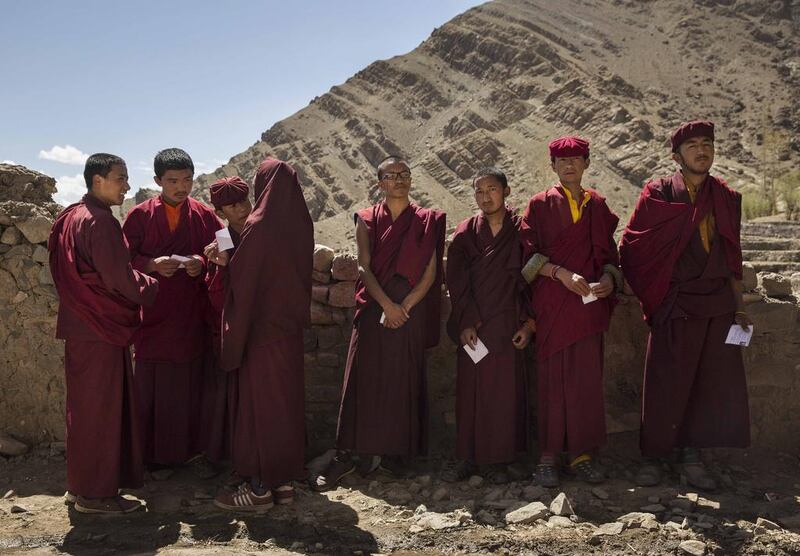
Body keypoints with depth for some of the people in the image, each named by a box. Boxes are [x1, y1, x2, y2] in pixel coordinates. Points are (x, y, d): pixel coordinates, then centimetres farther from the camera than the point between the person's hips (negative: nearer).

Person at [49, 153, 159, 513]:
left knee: (86, 406, 16)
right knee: (99, 408, -1)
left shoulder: (71, 217, 13)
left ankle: (81, 485, 26)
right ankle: (95, 493, 8)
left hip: (81, 327, 10)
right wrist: (154, 287, -2)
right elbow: (120, 277, -19)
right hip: (101, 329, -10)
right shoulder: (99, 221, -17)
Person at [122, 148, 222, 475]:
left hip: (192, 316, 1)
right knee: (152, 385, 3)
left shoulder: (204, 215, 6)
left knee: (192, 384, 5)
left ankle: (192, 450, 16)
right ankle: (153, 452, 15)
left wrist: (202, 263, -15)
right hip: (153, 315, -1)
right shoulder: (140, 215, 1)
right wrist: (152, 264, -19)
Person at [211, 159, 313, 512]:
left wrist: (225, 260, 2)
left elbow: (243, 278, -16)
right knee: (287, 401, 13)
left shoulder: (258, 226, -16)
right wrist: (232, 261, 17)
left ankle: (260, 488, 10)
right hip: (291, 327, 7)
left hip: (260, 328, -7)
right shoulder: (300, 225, 3)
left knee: (258, 403, 2)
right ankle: (284, 480, 23)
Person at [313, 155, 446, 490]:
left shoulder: (426, 222, 6)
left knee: (404, 381, 4)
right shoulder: (368, 221, 7)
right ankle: (346, 455, 2)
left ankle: (395, 452, 14)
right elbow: (364, 267, -2)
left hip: (411, 310, 1)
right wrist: (387, 304, -15)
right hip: (373, 309, 0)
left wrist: (404, 306, -11)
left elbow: (430, 272, -1)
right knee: (362, 379, -2)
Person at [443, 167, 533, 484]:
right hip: (473, 327, 1)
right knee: (470, 392, 3)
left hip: (509, 327, -1)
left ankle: (497, 460, 13)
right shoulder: (465, 234, 6)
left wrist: (529, 322, -4)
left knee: (505, 393, 2)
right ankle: (468, 458, 14)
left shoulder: (521, 231, 2)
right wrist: (466, 323, -7)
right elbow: (457, 282, 2)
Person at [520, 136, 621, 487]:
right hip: (552, 304, -3)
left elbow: (608, 253, 14)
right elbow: (529, 252, -3)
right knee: (552, 377, -3)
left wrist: (608, 279, -7)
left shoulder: (597, 206, 14)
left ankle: (581, 454, 10)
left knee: (587, 378, 1)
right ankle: (548, 456, 3)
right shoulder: (541, 205, 4)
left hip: (589, 303, 3)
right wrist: (563, 274, -17)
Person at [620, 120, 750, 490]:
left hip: (719, 305, 4)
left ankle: (691, 455, 19)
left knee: (714, 383, 5)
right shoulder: (658, 194, -1)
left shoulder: (726, 199, 11)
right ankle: (652, 456, 14)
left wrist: (739, 306, 11)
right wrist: (652, 293, -2)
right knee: (666, 384, 0)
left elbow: (732, 257, 15)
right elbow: (631, 248, 0)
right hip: (675, 305, -4)